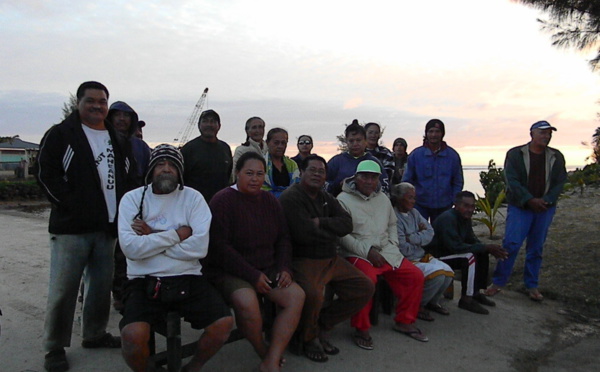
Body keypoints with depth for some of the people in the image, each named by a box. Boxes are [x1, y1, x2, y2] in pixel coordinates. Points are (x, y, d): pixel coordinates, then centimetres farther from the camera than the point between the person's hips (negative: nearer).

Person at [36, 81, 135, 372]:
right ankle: (54, 348, 12)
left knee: (102, 285, 12)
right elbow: (46, 174, -6)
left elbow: (128, 176, 21)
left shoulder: (117, 140, 17)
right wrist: (70, 205, -13)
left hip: (108, 227, 5)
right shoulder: (60, 134, 1)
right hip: (71, 227, -5)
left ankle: (95, 334, 29)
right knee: (63, 289, -2)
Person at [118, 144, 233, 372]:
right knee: (133, 335, -27)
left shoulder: (193, 197, 4)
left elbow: (200, 247, -10)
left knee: (224, 323, -17)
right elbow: (130, 248, -12)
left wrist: (151, 238, -8)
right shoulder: (132, 199, 4)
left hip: (188, 279, 1)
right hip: (145, 282, -1)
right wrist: (176, 235, -9)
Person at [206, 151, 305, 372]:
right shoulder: (223, 201, -10)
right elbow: (219, 246, -17)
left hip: (266, 269, 6)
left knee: (296, 295, -17)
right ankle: (262, 350, -2)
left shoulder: (270, 201, 11)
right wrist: (252, 275, -19)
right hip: (229, 271, -6)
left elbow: (283, 238, 16)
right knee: (247, 302, -34)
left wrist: (284, 268, -1)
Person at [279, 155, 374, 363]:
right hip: (303, 261, -8)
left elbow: (347, 224, 2)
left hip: (331, 260, 9)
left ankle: (324, 324, 16)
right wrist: (332, 230, -5)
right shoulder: (290, 198, -11)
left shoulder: (327, 199, 15)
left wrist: (321, 223, -15)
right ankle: (308, 339, -2)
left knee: (365, 288, 5)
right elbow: (304, 234, -23)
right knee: (313, 294, -36)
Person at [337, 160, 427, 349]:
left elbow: (392, 224, 27)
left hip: (386, 252, 7)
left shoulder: (383, 198, 16)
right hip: (357, 254, -7)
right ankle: (361, 329, -13)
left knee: (415, 275, -3)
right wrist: (367, 251, -18)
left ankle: (404, 321, 17)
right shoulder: (344, 200, -7)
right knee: (367, 279, -34)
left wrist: (393, 245, 9)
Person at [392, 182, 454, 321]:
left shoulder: (414, 212, 10)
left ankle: (432, 301, 16)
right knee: (437, 274, -24)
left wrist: (411, 238, -15)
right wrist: (420, 239, -2)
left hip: (422, 256, 8)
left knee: (448, 272, -11)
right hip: (406, 261, -8)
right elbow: (403, 249, -19)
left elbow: (430, 233, 0)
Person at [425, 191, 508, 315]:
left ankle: (476, 292, 12)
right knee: (469, 256, -27)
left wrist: (489, 249, -12)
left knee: (482, 254, 4)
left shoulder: (466, 218, 4)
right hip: (435, 257, -10)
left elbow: (472, 240, 9)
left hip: (449, 252, 10)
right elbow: (456, 246, -31)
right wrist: (486, 247, -26)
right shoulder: (448, 218, -25)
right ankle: (466, 299, -17)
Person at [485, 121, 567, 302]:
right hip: (520, 207, -3)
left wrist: (546, 201, -11)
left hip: (545, 208, 3)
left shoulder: (556, 157, 8)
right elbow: (512, 180, -9)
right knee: (511, 244, -9)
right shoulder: (515, 154, -1)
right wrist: (530, 200, -17)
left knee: (536, 248, 8)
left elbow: (560, 182, 5)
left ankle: (532, 286, 19)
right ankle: (498, 282, 2)